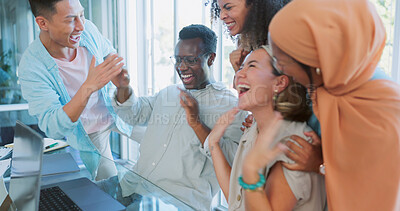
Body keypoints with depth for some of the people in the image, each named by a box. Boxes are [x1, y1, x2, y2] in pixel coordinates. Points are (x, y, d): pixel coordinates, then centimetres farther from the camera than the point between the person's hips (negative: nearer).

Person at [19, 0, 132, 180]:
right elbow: (52, 128, -35)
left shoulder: (87, 29, -17)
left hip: (113, 114, 4)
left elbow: (108, 52, 7)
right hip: (89, 134, -4)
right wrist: (88, 87, -48)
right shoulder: (31, 67, -29)